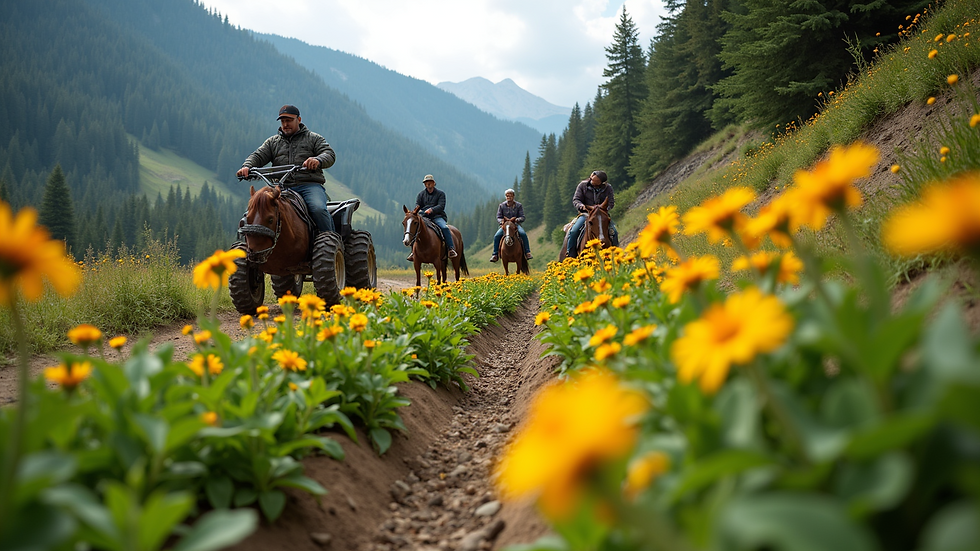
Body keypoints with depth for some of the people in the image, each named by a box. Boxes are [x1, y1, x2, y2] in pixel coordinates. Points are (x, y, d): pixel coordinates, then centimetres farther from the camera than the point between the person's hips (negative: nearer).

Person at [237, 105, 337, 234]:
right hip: (282, 186, 3)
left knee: (318, 209, -32)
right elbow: (258, 156, 13)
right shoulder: (272, 142, 26)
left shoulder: (313, 138, 17)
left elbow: (330, 154, 3)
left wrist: (318, 160, -22)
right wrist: (246, 166, -11)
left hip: (309, 184, -2)